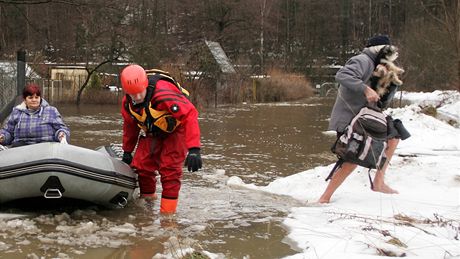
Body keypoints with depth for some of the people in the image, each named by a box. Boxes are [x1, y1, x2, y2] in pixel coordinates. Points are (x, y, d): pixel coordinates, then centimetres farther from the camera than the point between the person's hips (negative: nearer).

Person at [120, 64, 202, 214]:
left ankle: (168, 211, -8)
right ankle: (147, 200, 23)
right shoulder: (128, 103, -13)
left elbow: (190, 114, -39)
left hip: (175, 130, -6)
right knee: (141, 165, -1)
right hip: (152, 134, 6)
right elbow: (130, 127, 8)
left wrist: (194, 149, -44)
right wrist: (127, 151, 16)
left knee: (169, 169, -17)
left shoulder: (164, 93, -37)